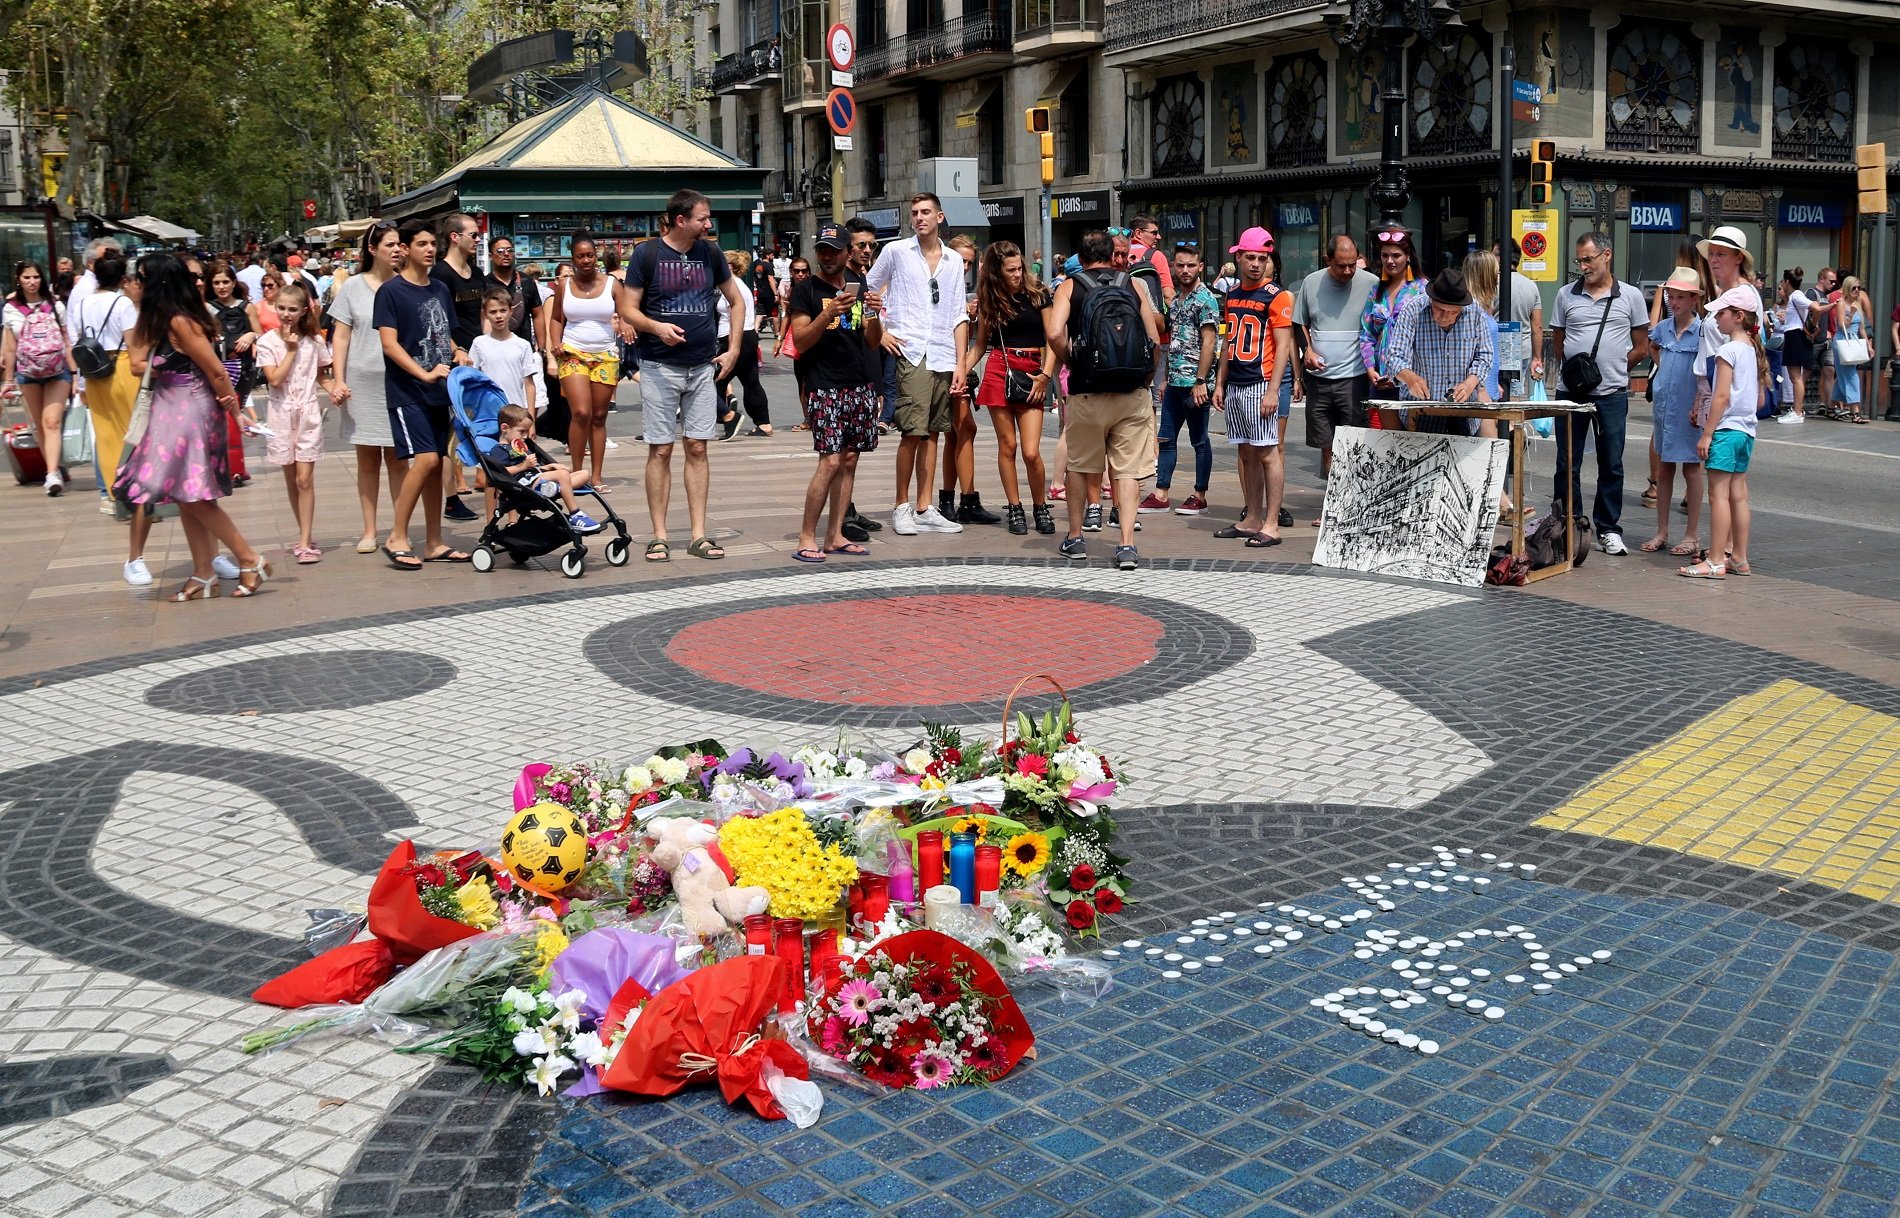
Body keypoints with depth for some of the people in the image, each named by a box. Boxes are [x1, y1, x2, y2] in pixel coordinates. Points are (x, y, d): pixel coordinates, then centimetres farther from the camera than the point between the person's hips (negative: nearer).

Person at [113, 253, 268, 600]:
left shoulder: (180, 321, -18)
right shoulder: (157, 321, 11)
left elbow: (216, 370, -17)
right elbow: (138, 366, 4)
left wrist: (231, 405, -7)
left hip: (192, 412, -10)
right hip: (173, 412, 10)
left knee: (193, 496, -7)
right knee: (185, 497, 9)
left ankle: (251, 561, 1)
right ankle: (204, 576, 13)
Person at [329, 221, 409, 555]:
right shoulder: (353, 286, 2)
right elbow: (340, 337, 2)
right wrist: (339, 380, -6)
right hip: (362, 382, 0)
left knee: (397, 458, 3)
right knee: (367, 459, 7)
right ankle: (369, 530, 14)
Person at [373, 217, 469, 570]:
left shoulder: (441, 290, 14)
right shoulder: (391, 291, -6)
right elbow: (389, 344, -13)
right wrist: (424, 374, -21)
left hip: (438, 392, 7)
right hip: (407, 392, -6)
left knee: (435, 464, 7)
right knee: (425, 459, -16)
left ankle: (434, 543, 14)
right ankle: (397, 538, -7)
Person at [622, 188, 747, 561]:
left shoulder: (710, 253, 7)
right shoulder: (647, 254, -4)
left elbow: (737, 301, 16)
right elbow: (629, 309, -4)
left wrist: (733, 349, 7)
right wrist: (656, 327, -23)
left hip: (703, 367, 3)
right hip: (660, 366, -3)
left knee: (697, 448, 5)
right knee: (660, 450, 0)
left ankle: (699, 536, 8)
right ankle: (659, 536, 6)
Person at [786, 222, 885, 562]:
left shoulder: (859, 287, 14)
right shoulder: (806, 289, 0)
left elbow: (873, 342, 13)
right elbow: (801, 342, -8)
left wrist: (873, 315, -7)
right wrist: (829, 313, -21)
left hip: (861, 386, 5)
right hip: (826, 389, -5)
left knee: (849, 460, 5)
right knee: (830, 462, -13)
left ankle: (835, 536, 11)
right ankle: (806, 538, -7)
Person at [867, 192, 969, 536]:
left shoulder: (954, 261, 14)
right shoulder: (896, 251, 4)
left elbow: (958, 315, 14)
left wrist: (960, 363, 8)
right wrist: (880, 331, 0)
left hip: (943, 357, 4)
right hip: (910, 353, -4)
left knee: (932, 432, 6)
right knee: (913, 432, -9)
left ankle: (924, 508, 11)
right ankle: (902, 506, 1)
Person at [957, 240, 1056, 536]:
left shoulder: (1038, 294, 3)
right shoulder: (989, 300, 9)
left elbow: (1051, 340, 3)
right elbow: (980, 344, 12)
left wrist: (1046, 375, -8)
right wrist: (962, 369, -4)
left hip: (1032, 374, -1)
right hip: (999, 372, 1)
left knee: (1031, 452, -9)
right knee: (1007, 445, 2)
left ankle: (1041, 508, 11)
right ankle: (1014, 508, 14)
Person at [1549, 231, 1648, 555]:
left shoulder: (1630, 296, 4)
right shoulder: (1566, 295, 7)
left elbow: (1641, 348, 8)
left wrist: (1614, 367, -1)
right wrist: (1569, 369, -1)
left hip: (1612, 393, -1)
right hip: (1571, 392, 1)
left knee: (1611, 465, 5)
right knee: (1567, 463, 5)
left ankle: (1609, 529, 13)